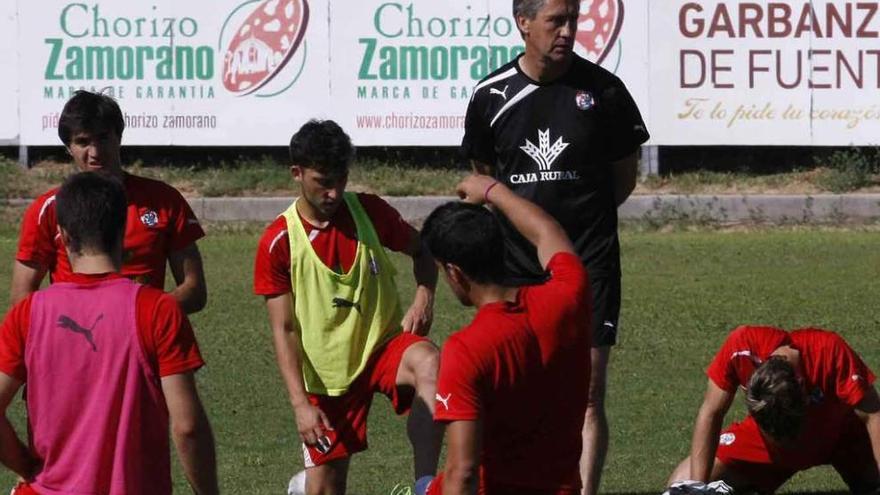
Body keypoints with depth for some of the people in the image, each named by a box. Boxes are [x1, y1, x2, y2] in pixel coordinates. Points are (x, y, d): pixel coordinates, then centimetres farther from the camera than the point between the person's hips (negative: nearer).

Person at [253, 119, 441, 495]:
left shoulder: (370, 211, -4)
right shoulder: (278, 242, -9)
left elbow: (421, 252, 14)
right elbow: (284, 331, -7)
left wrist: (424, 298, -8)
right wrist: (300, 403, -16)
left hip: (385, 344, 0)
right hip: (327, 373, 0)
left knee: (429, 363, -36)